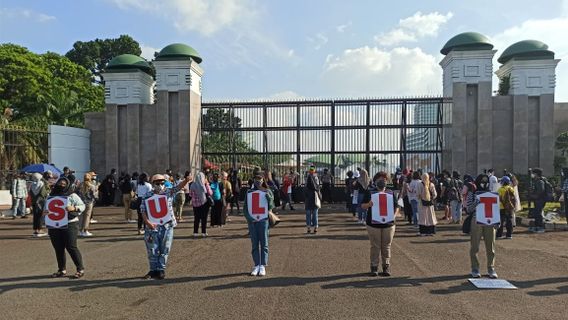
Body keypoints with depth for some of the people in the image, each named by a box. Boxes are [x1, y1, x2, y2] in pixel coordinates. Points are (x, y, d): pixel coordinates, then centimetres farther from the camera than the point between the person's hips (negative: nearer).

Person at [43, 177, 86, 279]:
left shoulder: (72, 195, 0)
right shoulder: (51, 196, 13)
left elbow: (82, 206, -2)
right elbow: (46, 208, 19)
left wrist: (74, 208, -22)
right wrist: (44, 212, -4)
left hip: (69, 225, -5)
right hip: (54, 226, 5)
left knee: (71, 247, -7)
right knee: (58, 248, 8)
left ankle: (80, 269, 1)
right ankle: (62, 270, 21)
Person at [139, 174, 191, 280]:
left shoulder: (169, 192, 2)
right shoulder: (147, 196, 0)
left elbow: (179, 187, -12)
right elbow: (143, 211, -4)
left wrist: (186, 180, -32)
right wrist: (148, 222, -18)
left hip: (167, 227, 1)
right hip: (153, 227, 0)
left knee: (164, 250, 6)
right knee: (152, 250, 7)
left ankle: (161, 270, 19)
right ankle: (153, 270, 22)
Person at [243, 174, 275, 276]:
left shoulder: (267, 192, 5)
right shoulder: (249, 192, 9)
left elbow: (271, 206, -3)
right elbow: (245, 207, 6)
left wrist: (268, 196, -19)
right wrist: (249, 218, -8)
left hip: (263, 220, -1)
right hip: (252, 221, 2)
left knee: (264, 244, 0)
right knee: (254, 244, 5)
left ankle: (263, 266, 6)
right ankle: (256, 265, 11)